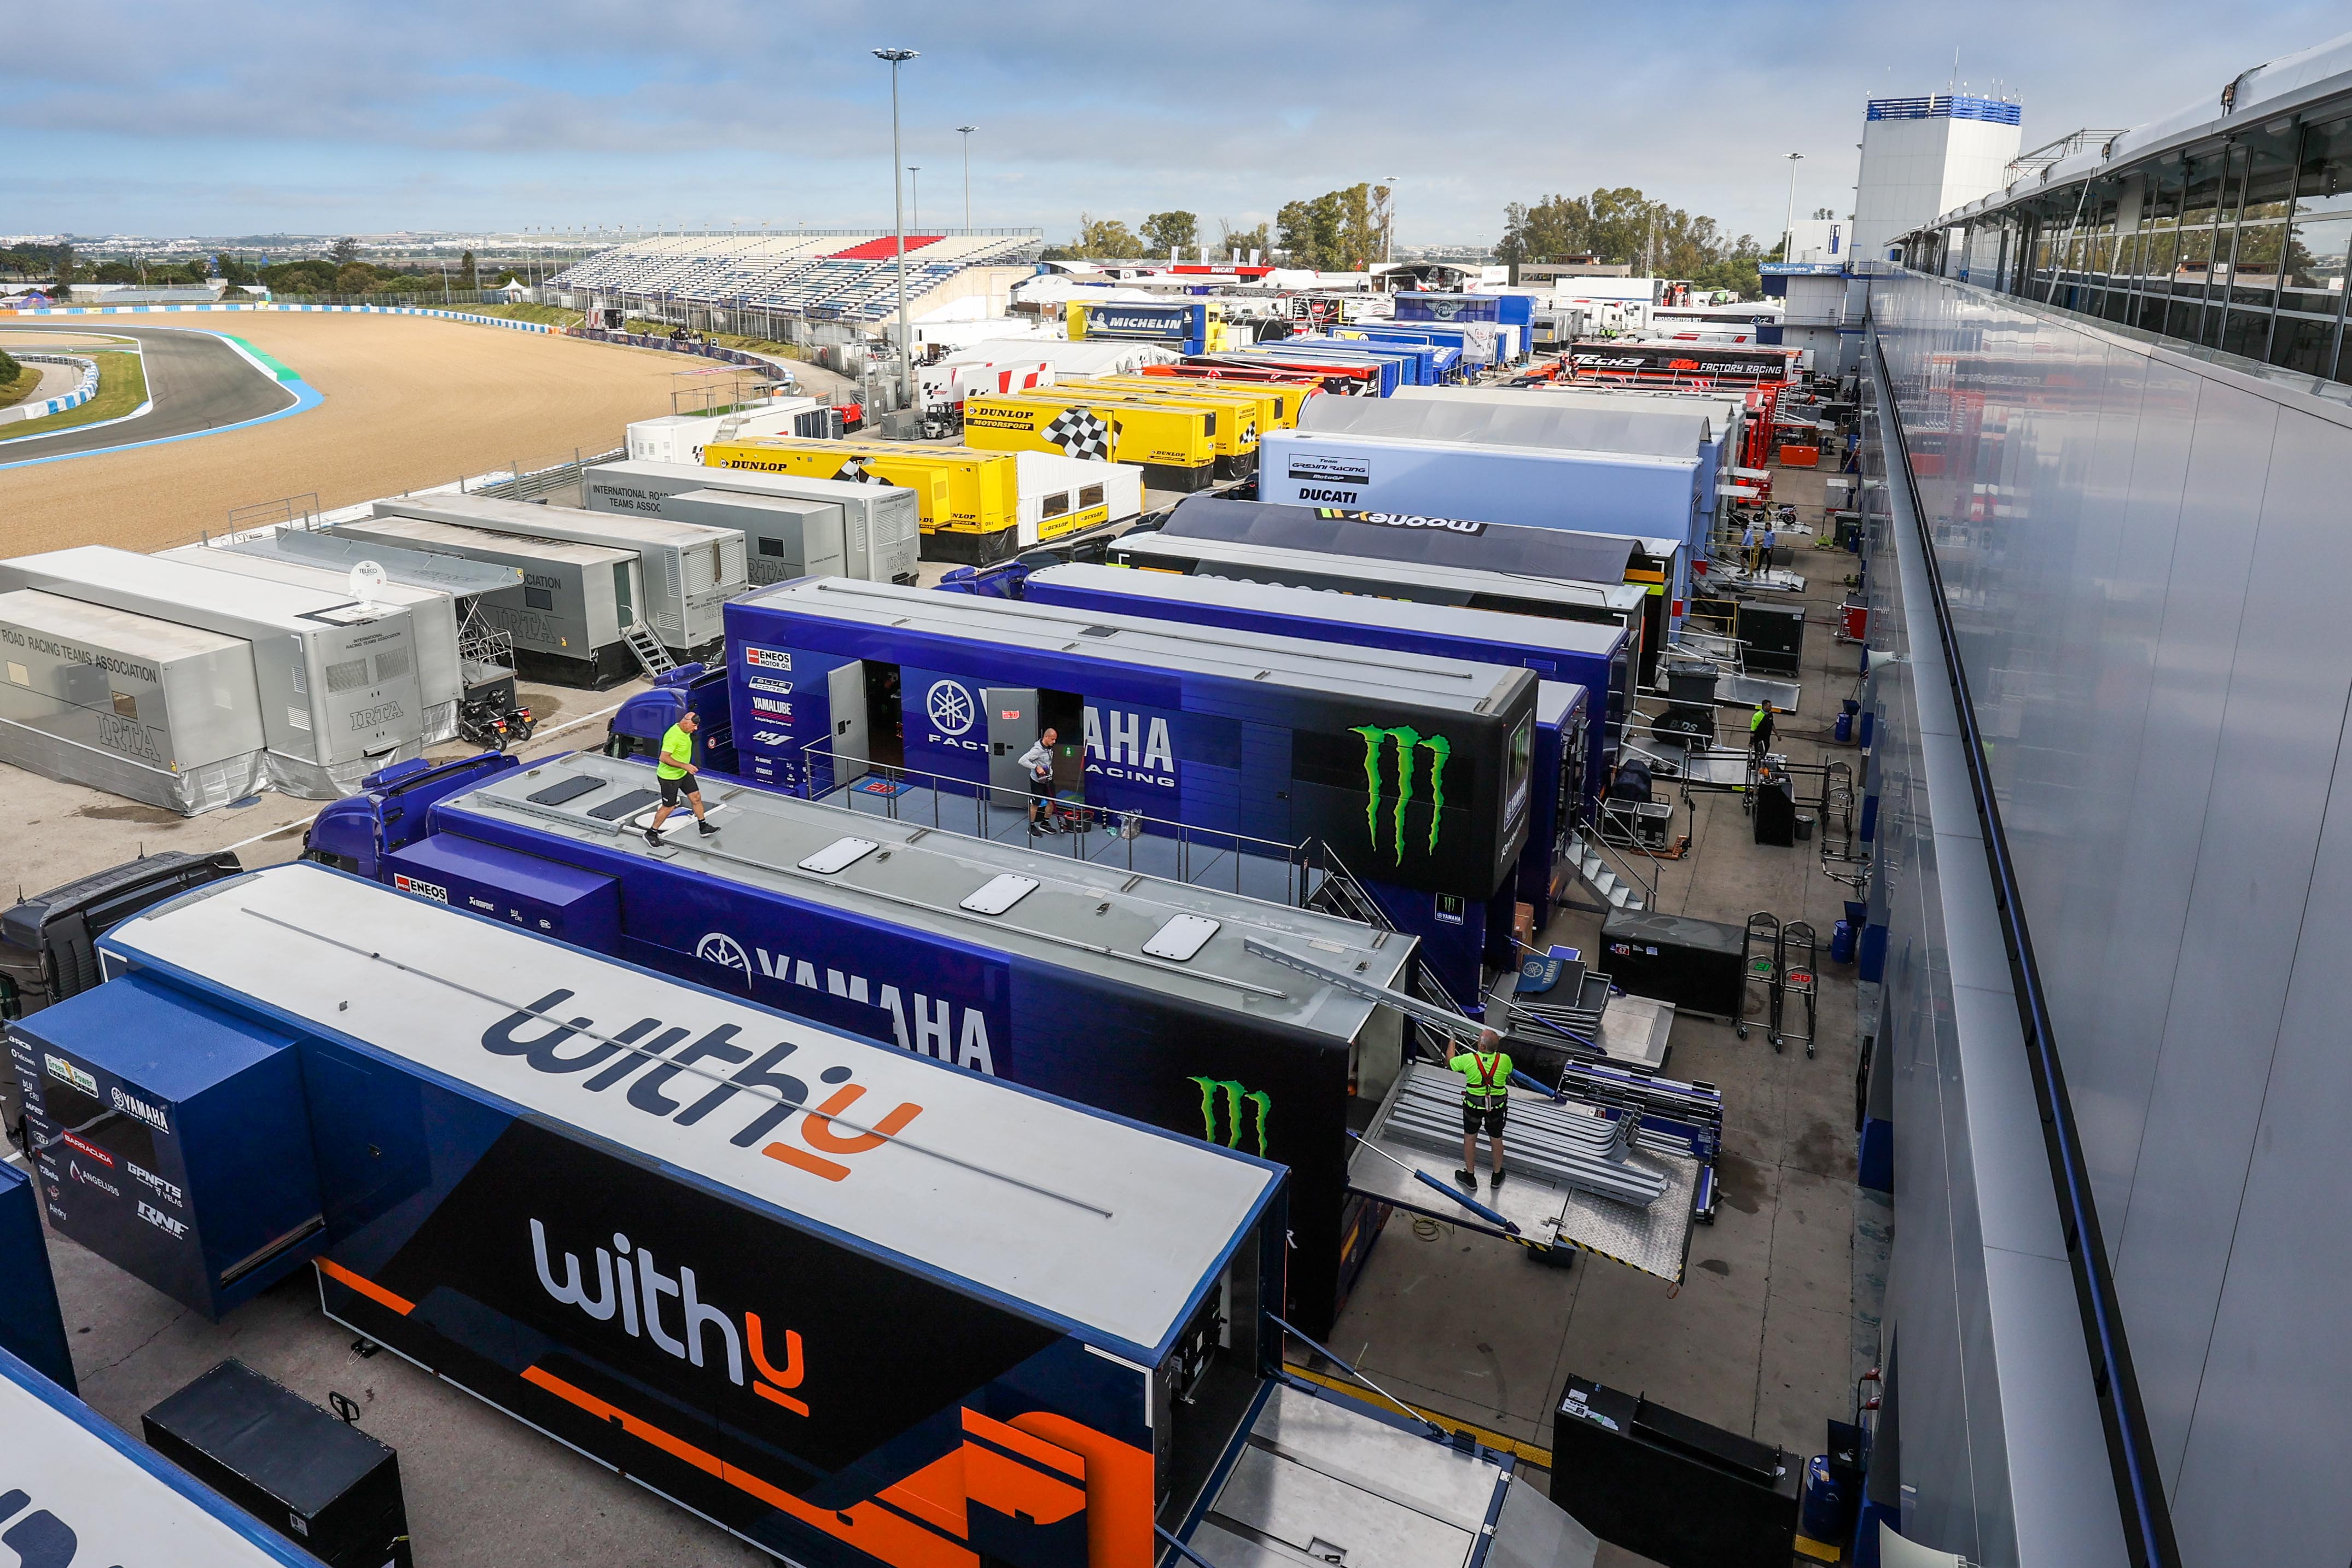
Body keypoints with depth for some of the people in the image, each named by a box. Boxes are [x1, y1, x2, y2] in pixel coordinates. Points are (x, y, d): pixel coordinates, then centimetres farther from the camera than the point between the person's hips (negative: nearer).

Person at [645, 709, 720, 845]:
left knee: (696, 797, 11)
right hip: (669, 776, -9)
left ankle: (703, 827, 26)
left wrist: (687, 767, 23)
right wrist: (685, 766, -33)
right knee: (669, 807, 2)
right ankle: (651, 833, 19)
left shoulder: (686, 731, -1)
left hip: (684, 773, 9)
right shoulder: (673, 736, -31)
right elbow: (664, 758, -33)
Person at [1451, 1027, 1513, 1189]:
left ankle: (1470, 1177, 33)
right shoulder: (1504, 1060, -23)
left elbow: (1449, 1063, -6)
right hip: (1497, 1106, 2)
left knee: (1470, 1138, 20)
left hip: (1473, 1105, -2)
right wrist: (1497, 1044, 8)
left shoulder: (1469, 1059, -27)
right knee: (1496, 1139, 22)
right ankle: (1497, 1176, 41)